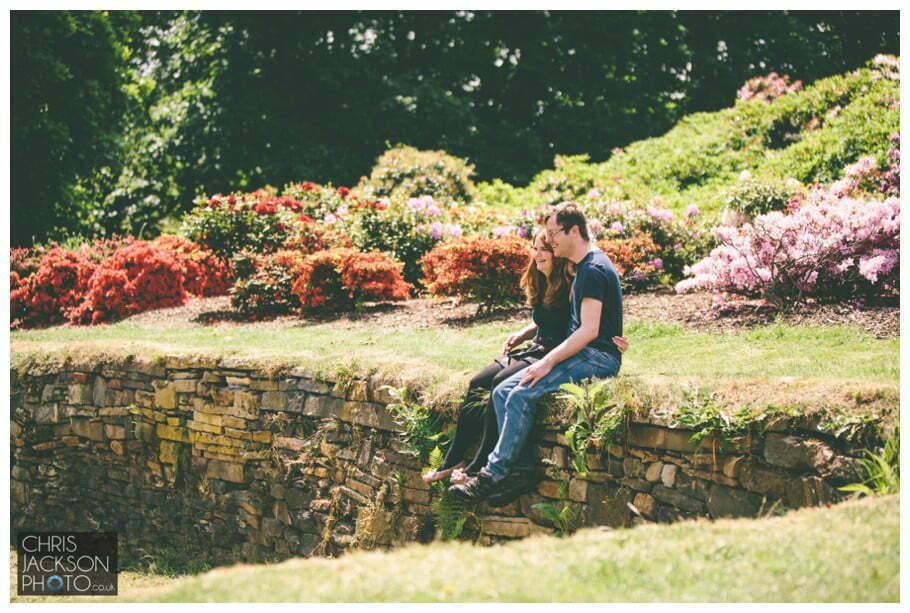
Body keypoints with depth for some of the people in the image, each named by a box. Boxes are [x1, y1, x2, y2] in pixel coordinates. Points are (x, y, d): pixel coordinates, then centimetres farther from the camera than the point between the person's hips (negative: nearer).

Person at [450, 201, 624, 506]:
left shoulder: (594, 269, -14)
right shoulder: (583, 267, 19)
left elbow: (589, 330, -21)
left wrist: (548, 362, -21)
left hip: (598, 358, -10)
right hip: (582, 355, 10)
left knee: (522, 395, -24)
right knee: (502, 392, -4)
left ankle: (493, 474, -16)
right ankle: (523, 469, -11)